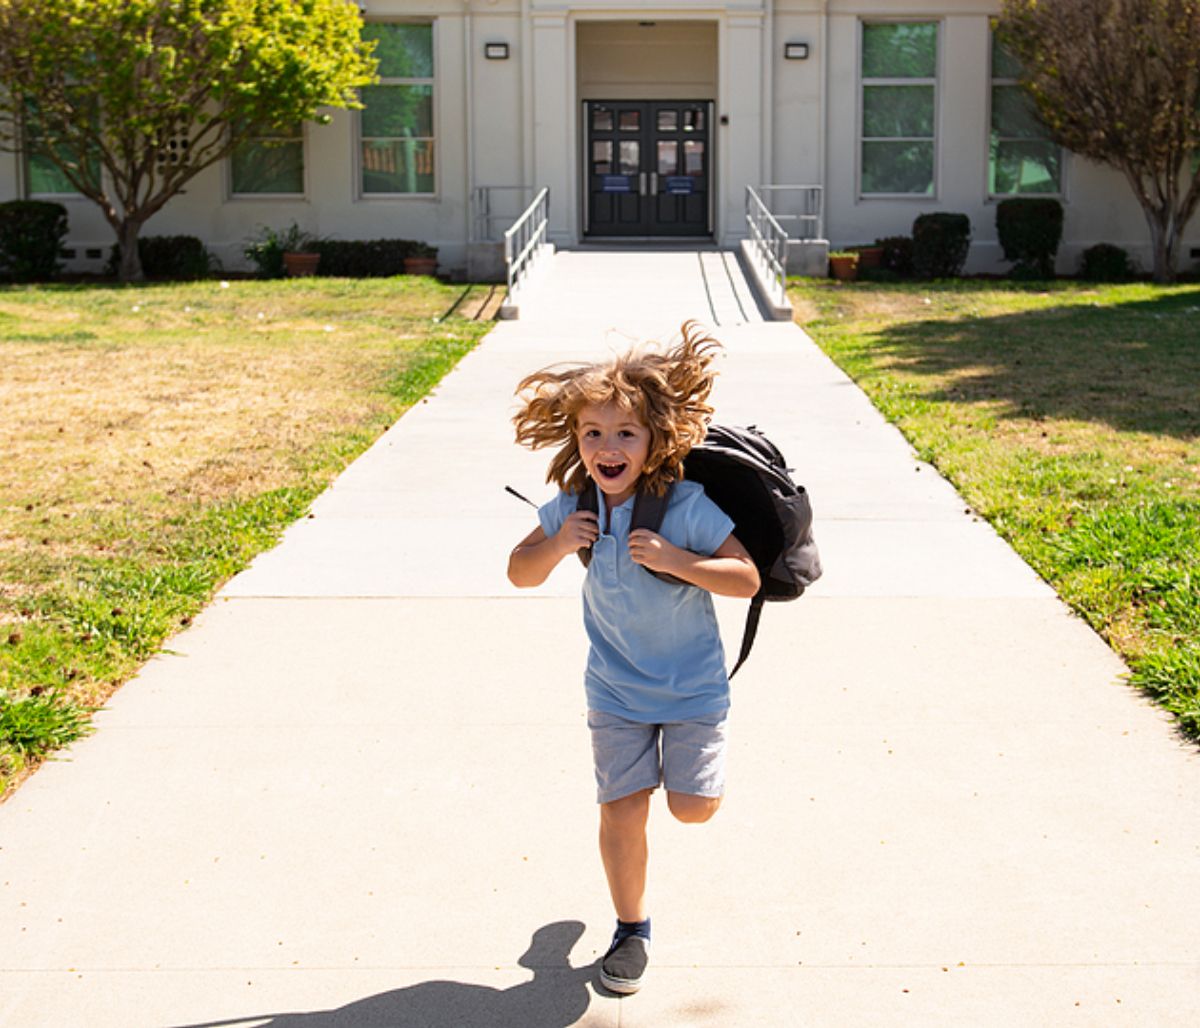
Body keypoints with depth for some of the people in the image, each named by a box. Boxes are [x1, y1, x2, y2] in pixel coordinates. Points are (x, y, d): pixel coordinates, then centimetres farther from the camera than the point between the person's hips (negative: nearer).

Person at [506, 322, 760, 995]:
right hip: (616, 690, 2)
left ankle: (684, 750, 32)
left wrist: (674, 559, -32)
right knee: (622, 811, -1)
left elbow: (748, 579, -19)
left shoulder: (686, 505, -21)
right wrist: (557, 545, -20)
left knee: (694, 807, -3)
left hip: (694, 685, -2)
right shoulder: (572, 508, -9)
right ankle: (632, 929, 20)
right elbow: (521, 573, 2)